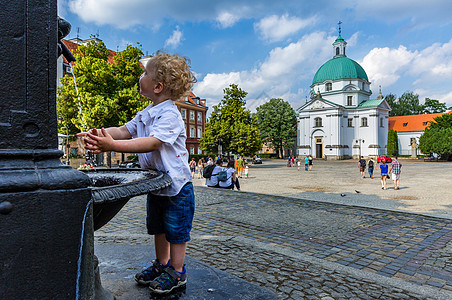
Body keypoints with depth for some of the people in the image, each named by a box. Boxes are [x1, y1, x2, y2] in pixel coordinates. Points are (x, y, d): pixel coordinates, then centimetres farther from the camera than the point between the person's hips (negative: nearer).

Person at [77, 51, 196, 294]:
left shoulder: (170, 115, -21)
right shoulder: (145, 114, 8)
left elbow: (151, 143, -32)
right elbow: (125, 130, 3)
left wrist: (113, 145, -36)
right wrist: (98, 134, -14)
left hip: (176, 185, -8)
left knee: (176, 229, 6)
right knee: (158, 227, 20)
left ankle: (177, 272, 22)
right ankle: (161, 264, 39)